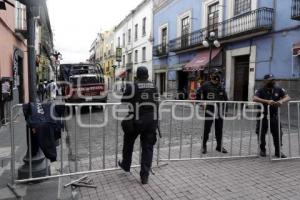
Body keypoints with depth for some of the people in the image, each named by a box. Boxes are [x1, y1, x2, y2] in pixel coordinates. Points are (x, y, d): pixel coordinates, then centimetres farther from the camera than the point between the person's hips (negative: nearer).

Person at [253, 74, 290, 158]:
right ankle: (262, 150, 25)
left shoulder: (278, 89, 3)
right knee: (261, 134, 6)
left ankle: (278, 151, 20)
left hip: (274, 116, 3)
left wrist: (281, 101, -29)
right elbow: (255, 99, -26)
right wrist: (267, 101, -39)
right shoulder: (261, 90, -8)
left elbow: (287, 97, -6)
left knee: (278, 133, 4)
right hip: (263, 116, -2)